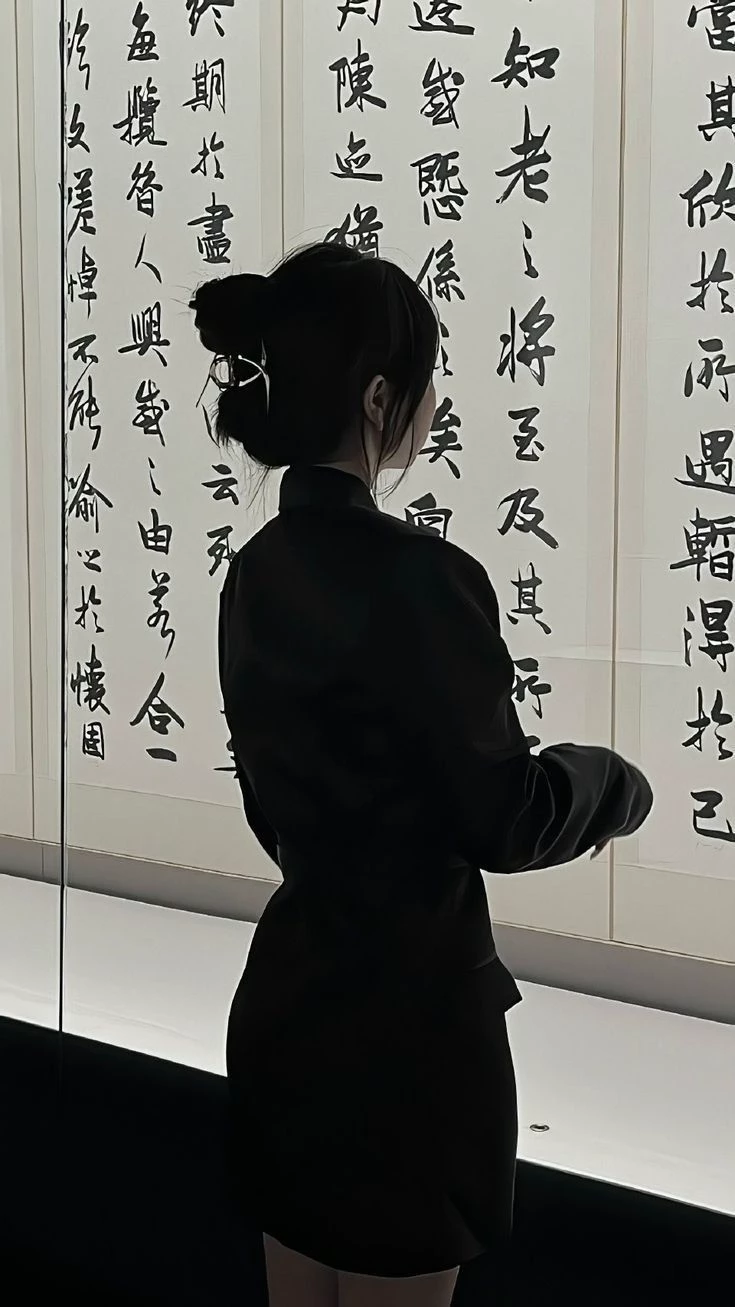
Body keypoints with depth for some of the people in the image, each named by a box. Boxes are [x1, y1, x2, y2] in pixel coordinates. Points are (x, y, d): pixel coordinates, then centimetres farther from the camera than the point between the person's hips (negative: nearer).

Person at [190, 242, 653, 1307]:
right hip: (405, 1023, -8)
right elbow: (507, 818, -15)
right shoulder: (416, 576, -22)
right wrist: (619, 785, 3)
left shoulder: (258, 572, 3)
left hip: (285, 1006, 8)